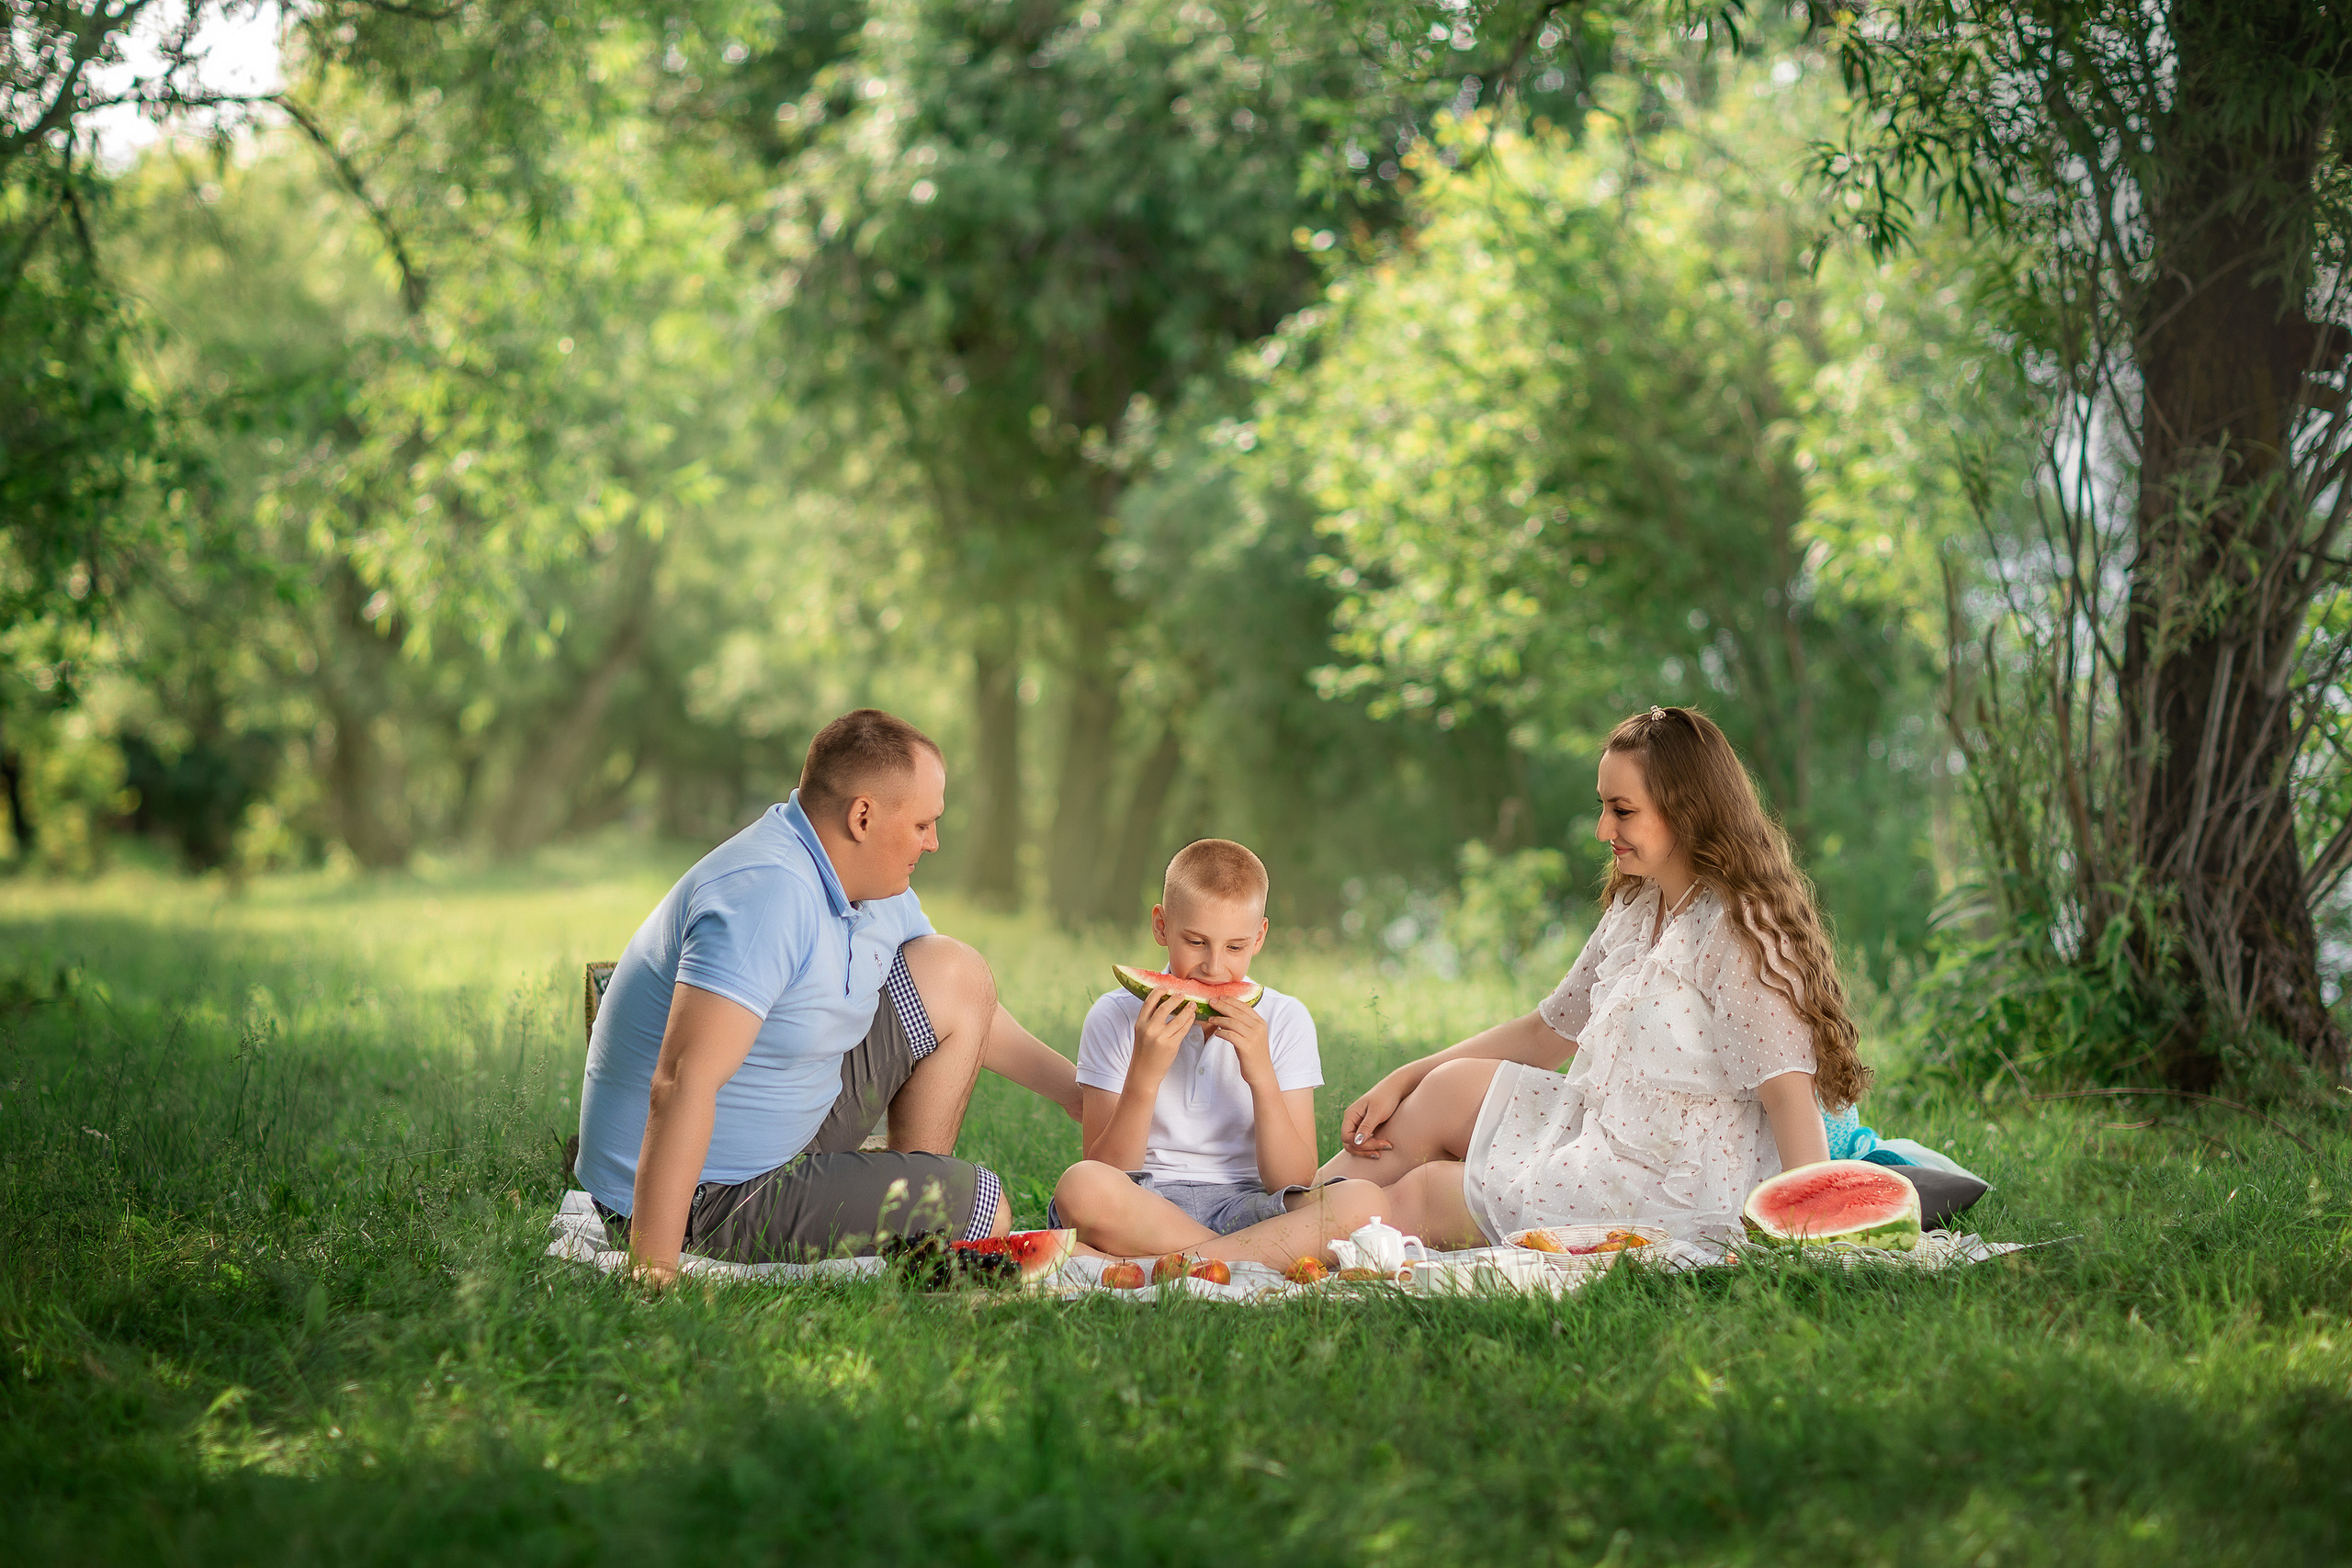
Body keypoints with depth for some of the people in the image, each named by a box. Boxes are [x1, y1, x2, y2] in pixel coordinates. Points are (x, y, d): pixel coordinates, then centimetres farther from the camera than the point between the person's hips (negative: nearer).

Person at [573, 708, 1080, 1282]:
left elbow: (966, 1006, 21)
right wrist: (654, 1272, -41)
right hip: (702, 1200, -10)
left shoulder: (878, 888, 3)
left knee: (955, 975, 7)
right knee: (984, 1206, -13)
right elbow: (681, 1085, -37)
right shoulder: (768, 892, -30)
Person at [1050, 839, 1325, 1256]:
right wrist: (1144, 1076, -19)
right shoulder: (1116, 1016, 0)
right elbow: (1108, 1175, -6)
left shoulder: (1286, 1021, 3)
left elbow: (1295, 1187, -3)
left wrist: (1262, 1078, -15)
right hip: (1144, 1209, -1)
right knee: (1081, 1185, -36)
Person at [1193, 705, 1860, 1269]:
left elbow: (1790, 1089, -26)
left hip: (1667, 1195, -9)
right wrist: (1403, 1082, 16)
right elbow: (1551, 1031, 19)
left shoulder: (1740, 932, -19)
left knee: (1417, 1196, -2)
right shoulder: (1634, 909, 11)